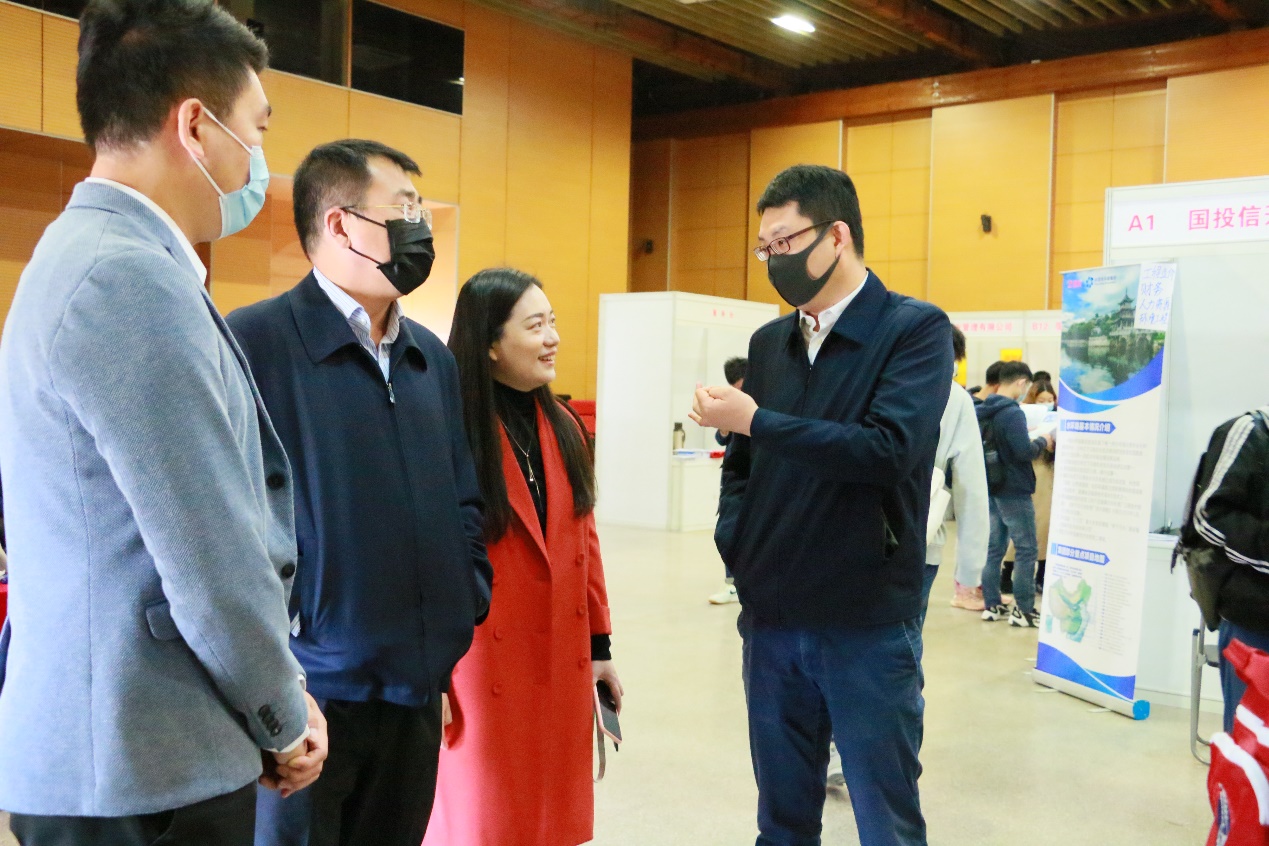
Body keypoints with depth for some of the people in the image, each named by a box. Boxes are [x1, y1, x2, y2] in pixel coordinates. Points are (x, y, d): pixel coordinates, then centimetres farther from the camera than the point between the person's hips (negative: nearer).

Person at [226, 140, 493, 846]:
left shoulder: (433, 357, 12)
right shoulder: (254, 341, -11)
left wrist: (466, 608, 7)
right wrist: (273, 642, -17)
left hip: (418, 690, 7)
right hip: (308, 688, -6)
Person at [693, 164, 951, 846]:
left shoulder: (916, 329, -7)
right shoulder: (768, 342, 10)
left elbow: (887, 450, -22)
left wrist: (756, 420, -16)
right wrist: (736, 546, 0)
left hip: (868, 625, -5)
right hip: (772, 617, 6)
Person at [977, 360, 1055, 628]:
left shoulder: (983, 411, 8)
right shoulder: (1012, 413, -19)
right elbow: (1025, 452, -23)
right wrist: (1043, 442, -5)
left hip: (992, 489, 9)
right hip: (1015, 491, -8)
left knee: (995, 548, 13)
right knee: (1027, 550, -1)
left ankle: (992, 605, 18)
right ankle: (1023, 610, 1)